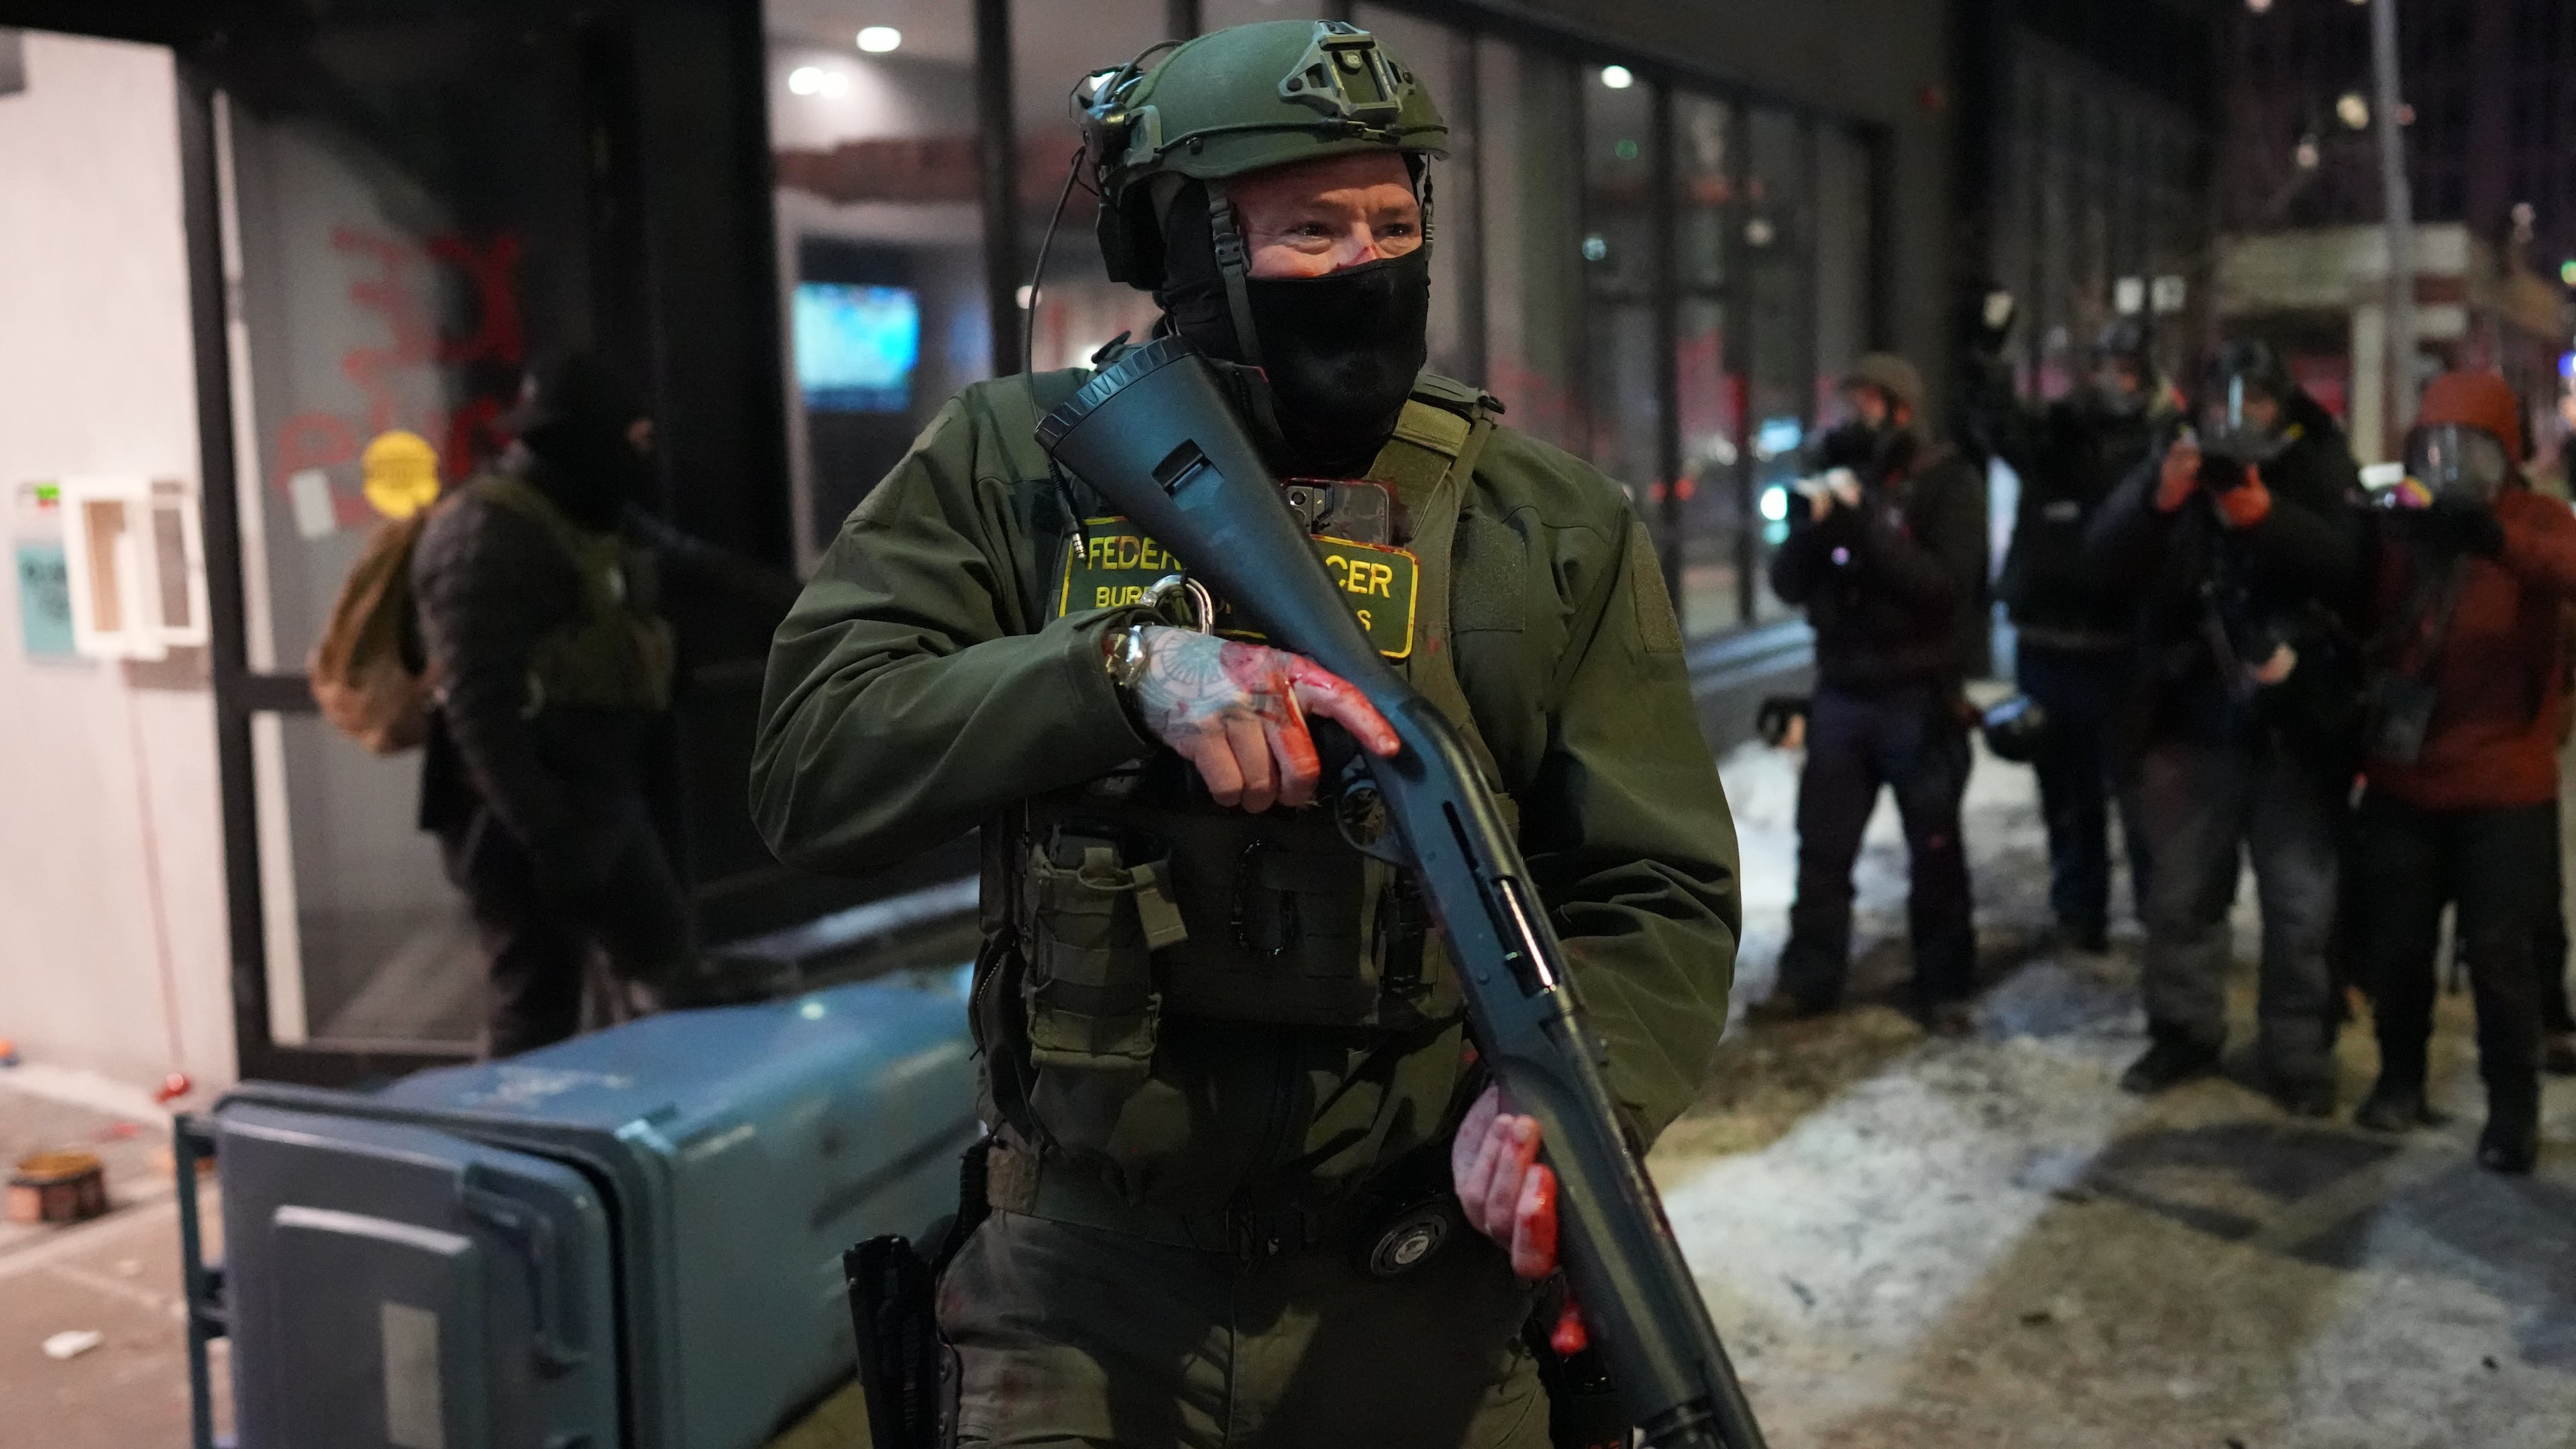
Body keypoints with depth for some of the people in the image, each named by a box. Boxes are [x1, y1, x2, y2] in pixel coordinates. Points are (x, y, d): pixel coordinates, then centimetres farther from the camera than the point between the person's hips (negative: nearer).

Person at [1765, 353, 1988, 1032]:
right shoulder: (1838, 475, 8)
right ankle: (1808, 981, 14)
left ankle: (1944, 987, 16)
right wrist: (1811, 528, -16)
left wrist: (1868, 523, -25)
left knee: (1935, 852, 5)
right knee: (1822, 848, 6)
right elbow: (1789, 584, 4)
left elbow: (1945, 585, -19)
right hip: (1841, 692, 4)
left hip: (1919, 699, -4)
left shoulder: (1949, 484, -6)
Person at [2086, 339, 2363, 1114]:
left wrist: (2267, 516, -27)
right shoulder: (2173, 467, 4)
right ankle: (2184, 1032, 26)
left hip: (2298, 730, -2)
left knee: (2302, 907, 3)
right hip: (2191, 723, 2)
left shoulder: (2323, 474, 0)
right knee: (2183, 893, 12)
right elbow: (2106, 558, -8)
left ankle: (2299, 1055, 15)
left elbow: (2353, 568, -15)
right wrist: (2158, 500, -25)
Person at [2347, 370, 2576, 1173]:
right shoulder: (2397, 523, 4)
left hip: (2503, 783, -3)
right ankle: (2400, 1076, 31)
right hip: (2402, 776, 3)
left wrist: (2494, 538, -46)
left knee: (2498, 950, -2)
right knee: (2395, 940, 12)